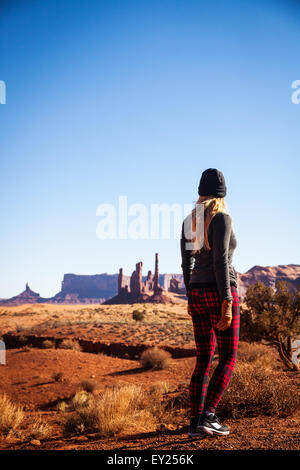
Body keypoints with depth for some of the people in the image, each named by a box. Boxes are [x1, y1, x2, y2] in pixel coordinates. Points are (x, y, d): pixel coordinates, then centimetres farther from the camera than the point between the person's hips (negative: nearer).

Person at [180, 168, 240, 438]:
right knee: (229, 359, 1)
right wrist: (227, 303, -18)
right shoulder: (222, 218, -9)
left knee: (204, 360, 10)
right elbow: (220, 261, -18)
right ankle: (208, 417, -7)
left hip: (198, 294, 7)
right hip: (220, 293, -7)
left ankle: (195, 423, 7)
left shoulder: (189, 221, 12)